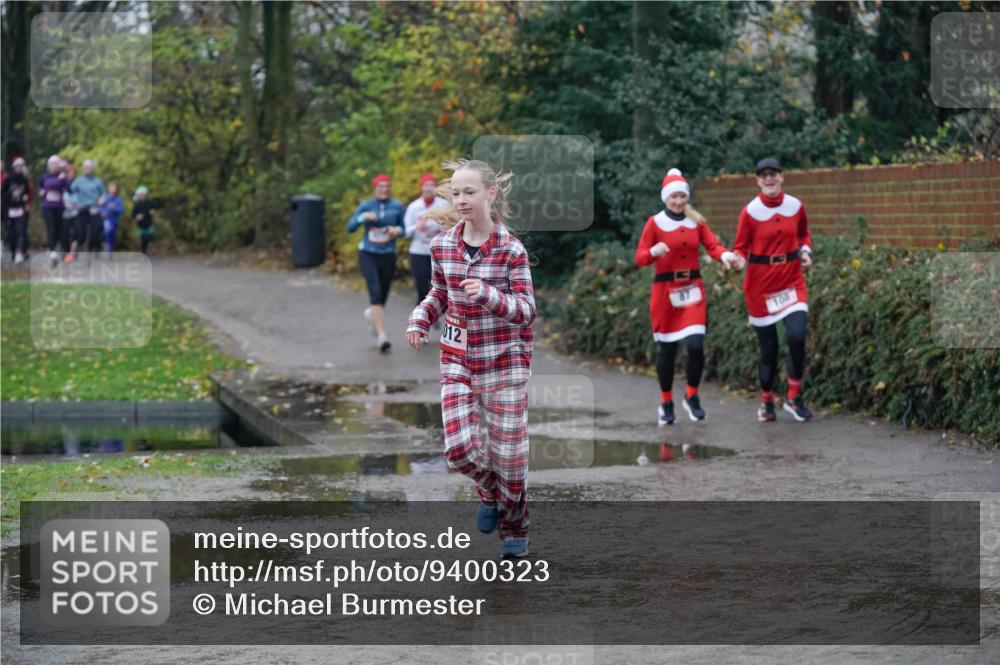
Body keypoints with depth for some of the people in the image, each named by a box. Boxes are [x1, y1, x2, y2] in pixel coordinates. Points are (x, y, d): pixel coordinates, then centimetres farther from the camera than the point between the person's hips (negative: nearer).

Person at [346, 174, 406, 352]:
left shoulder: (397, 207, 1)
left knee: (382, 296, 12)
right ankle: (382, 336, -25)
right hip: (368, 255, -2)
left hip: (388, 256, 2)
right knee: (375, 293, -20)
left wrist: (397, 230, -12)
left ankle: (372, 313, 50)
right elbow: (350, 227, -5)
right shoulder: (365, 205, -1)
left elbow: (403, 229, 11)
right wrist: (363, 217, -22)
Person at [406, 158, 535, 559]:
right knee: (460, 449, -10)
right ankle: (488, 491, 24)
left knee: (507, 451, 4)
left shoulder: (510, 249, -12)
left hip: (504, 362, -3)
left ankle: (515, 529, 27)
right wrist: (419, 320, -1)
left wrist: (488, 295, -29)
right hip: (458, 361, 3)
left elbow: (526, 311, -12)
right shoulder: (442, 245, 0)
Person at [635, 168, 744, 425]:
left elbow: (712, 244, -5)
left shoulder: (696, 221, 5)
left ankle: (692, 397, 8)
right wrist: (654, 252, -28)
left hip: (692, 289, 2)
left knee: (696, 346, -11)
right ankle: (666, 403, 20)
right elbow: (640, 258, -6)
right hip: (665, 290, -2)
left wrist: (726, 255, -27)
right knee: (668, 349, 4)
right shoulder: (655, 222, -3)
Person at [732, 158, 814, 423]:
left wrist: (805, 251, 0)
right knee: (768, 346, 3)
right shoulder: (750, 211, -7)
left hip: (792, 280, 2)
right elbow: (740, 248, 0)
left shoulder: (796, 206, 1)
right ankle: (766, 402, 22)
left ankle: (794, 398, -1)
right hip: (760, 284, -2)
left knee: (797, 336, -17)